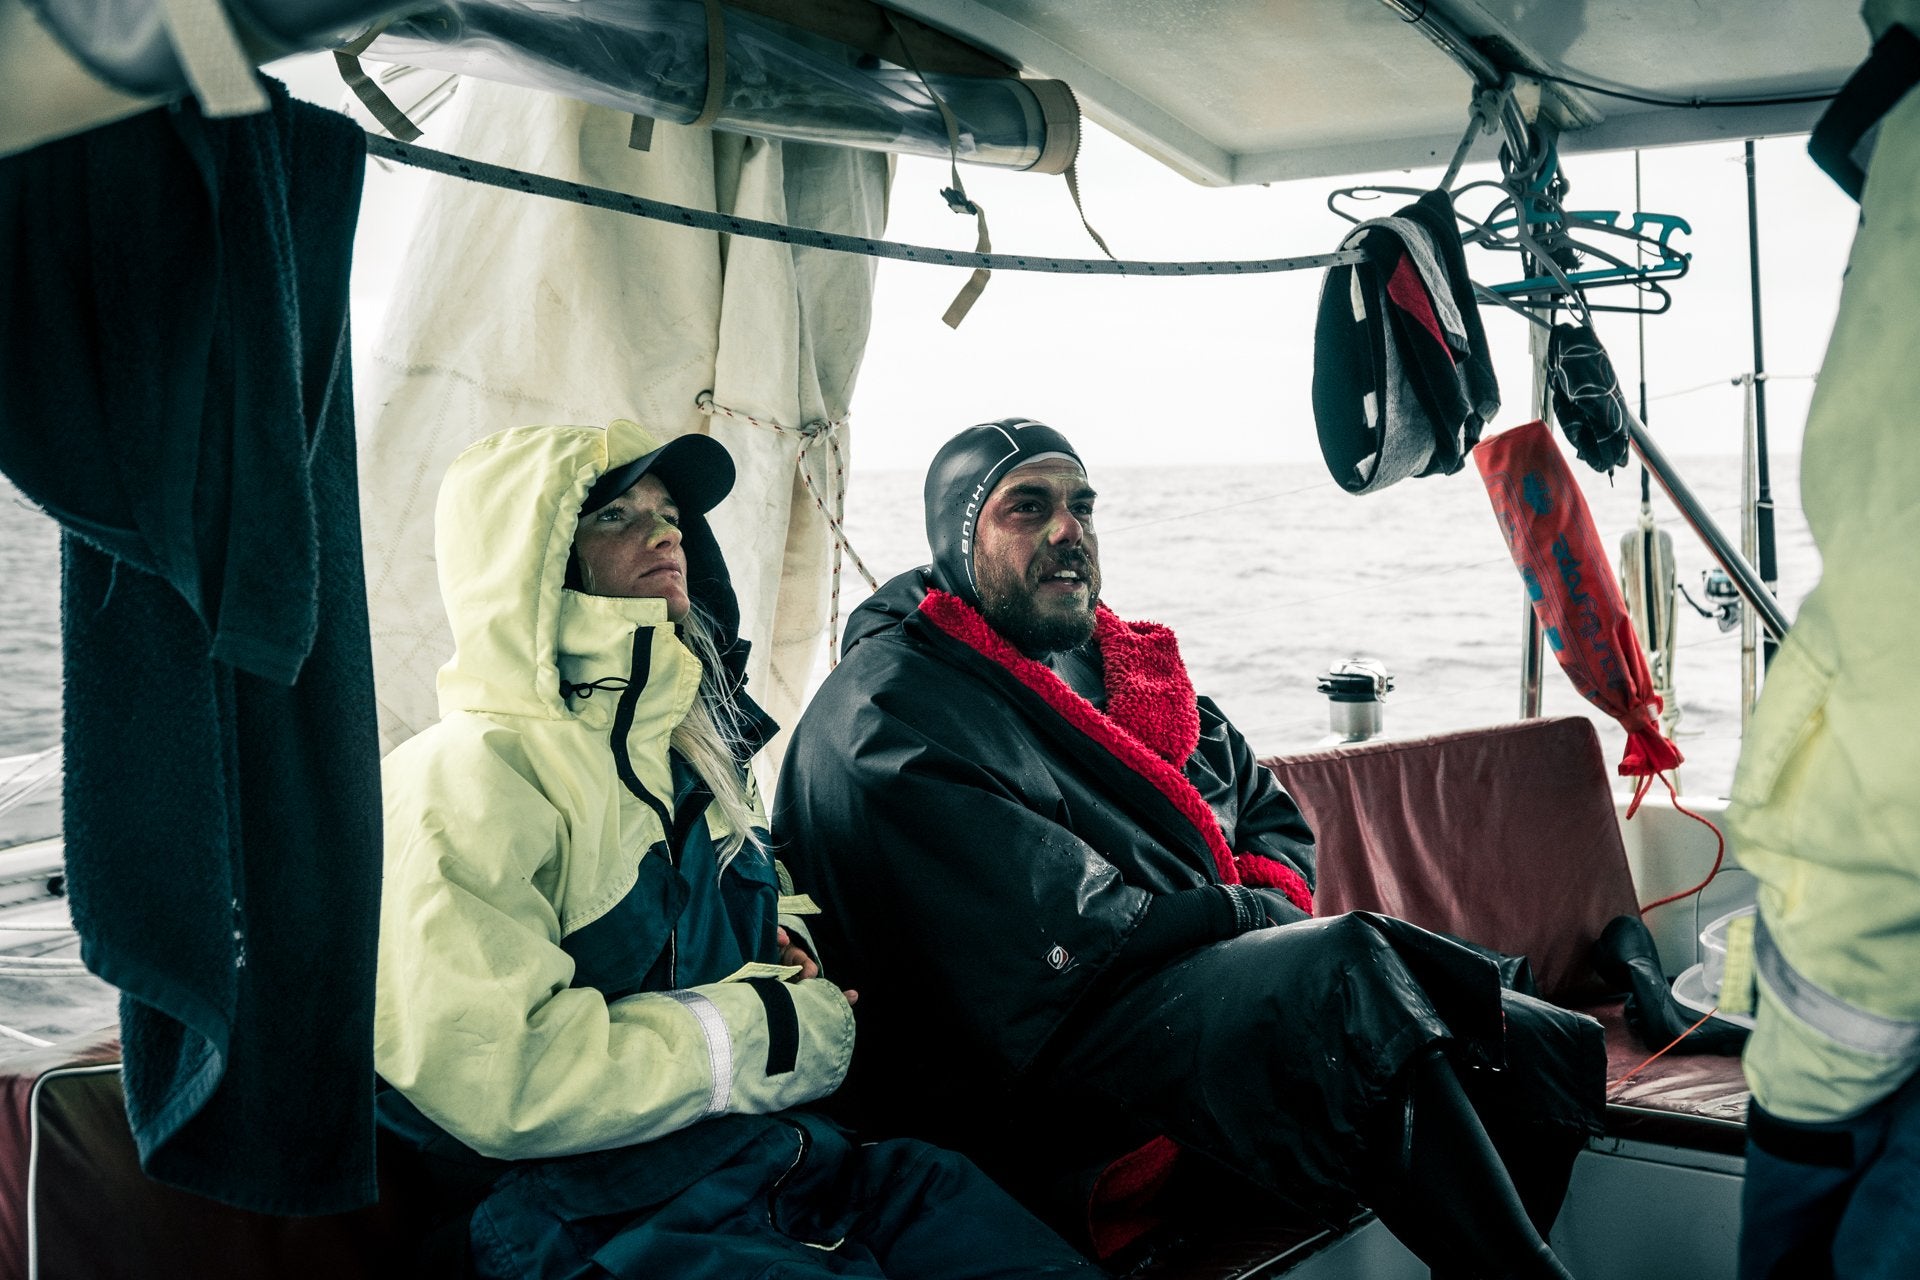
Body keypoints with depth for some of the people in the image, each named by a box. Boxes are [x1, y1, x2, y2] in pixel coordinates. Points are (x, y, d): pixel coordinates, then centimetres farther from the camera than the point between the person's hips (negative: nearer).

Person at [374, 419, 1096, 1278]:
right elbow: (491, 1082, -23)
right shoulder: (465, 779, -10)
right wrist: (769, 1030, -12)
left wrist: (787, 946, 12)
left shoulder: (688, 750, 19)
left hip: (787, 1166, 8)